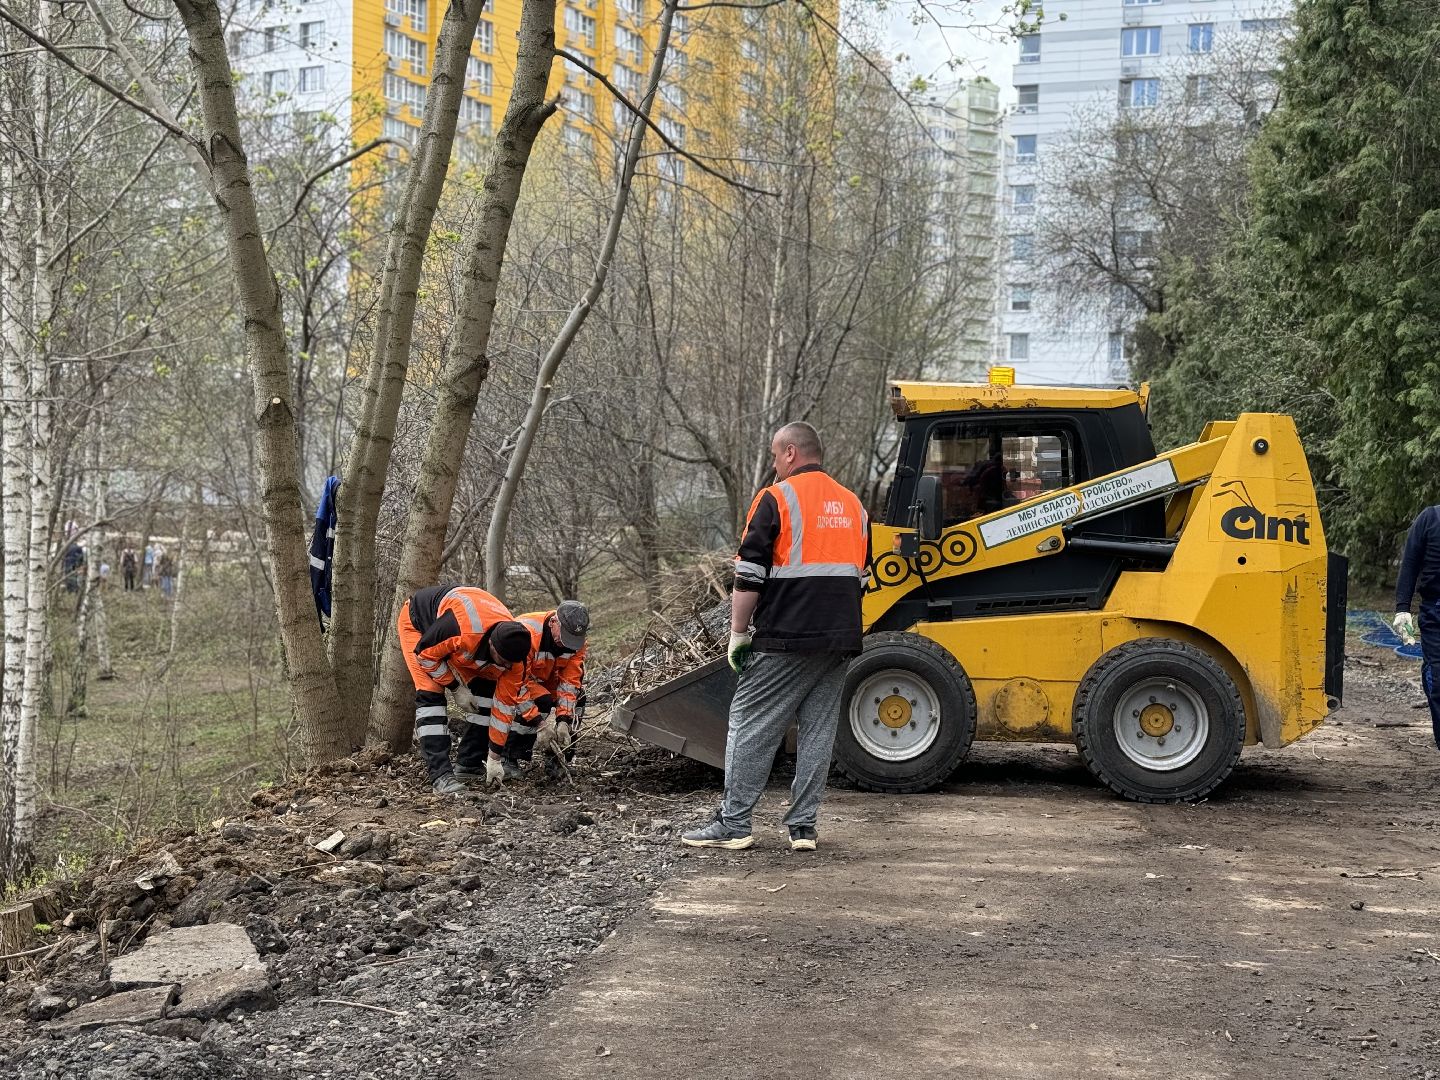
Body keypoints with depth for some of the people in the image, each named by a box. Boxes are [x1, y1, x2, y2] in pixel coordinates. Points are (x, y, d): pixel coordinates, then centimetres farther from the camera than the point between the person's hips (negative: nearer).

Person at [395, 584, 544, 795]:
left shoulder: (512, 653, -25)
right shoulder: (462, 630, -46)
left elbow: (505, 702, -16)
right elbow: (424, 653, -27)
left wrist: (494, 759, -11)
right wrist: (456, 687, -21)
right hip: (417, 622, -6)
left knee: (484, 691, -3)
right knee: (431, 693, -21)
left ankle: (470, 766, 6)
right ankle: (440, 775, -23)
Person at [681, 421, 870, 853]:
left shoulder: (776, 499, -6)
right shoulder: (853, 505, 16)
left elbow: (749, 578, -10)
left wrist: (738, 633, -3)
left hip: (785, 639, -6)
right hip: (841, 640, 6)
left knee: (751, 726, 0)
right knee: (818, 730, 9)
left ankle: (733, 824, 1)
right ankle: (803, 827, 10)